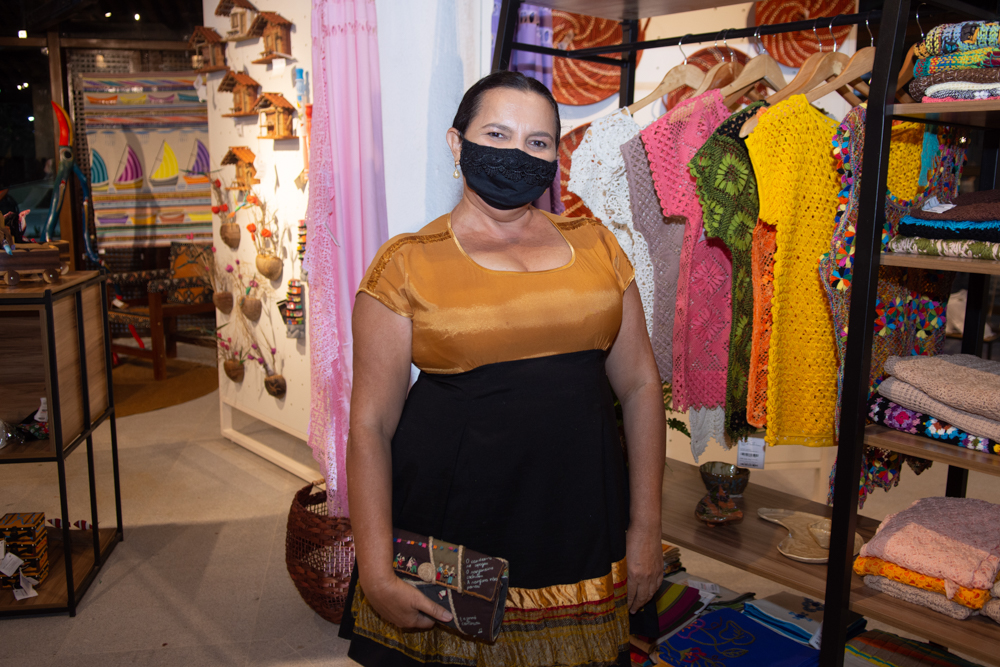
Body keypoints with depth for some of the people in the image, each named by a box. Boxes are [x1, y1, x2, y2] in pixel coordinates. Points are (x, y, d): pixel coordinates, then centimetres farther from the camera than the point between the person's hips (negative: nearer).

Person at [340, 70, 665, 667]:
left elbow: (639, 384, 8)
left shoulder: (593, 244, 7)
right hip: (451, 533, -2)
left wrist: (646, 527, 6)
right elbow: (371, 422, -5)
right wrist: (377, 573, -10)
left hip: (579, 523, 3)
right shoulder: (408, 265, -3)